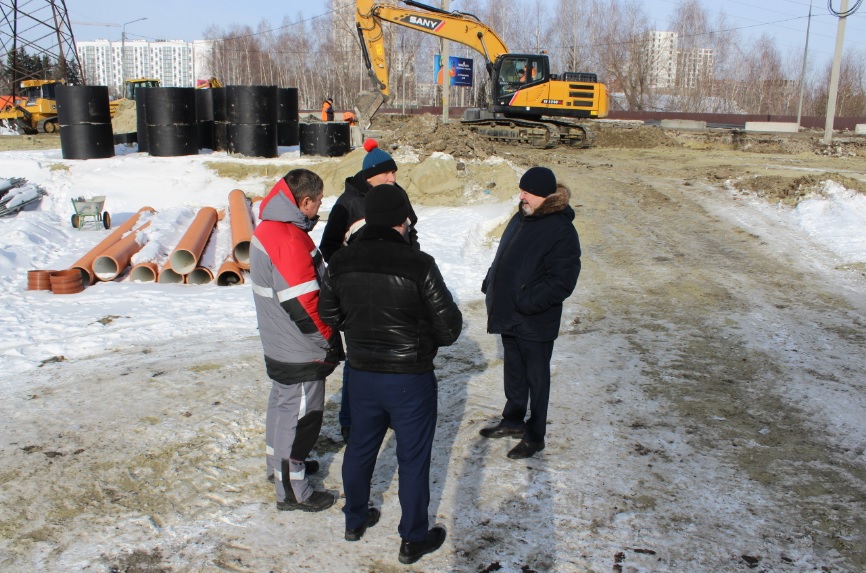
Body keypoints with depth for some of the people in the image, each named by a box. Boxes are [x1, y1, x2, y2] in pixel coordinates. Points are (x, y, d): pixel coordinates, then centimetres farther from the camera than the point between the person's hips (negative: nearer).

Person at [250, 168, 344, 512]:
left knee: (283, 402, 24)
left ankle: (279, 465, 44)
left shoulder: (268, 228, 5)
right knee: (299, 413, 3)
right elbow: (303, 305, -26)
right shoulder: (289, 241, -27)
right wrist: (331, 340, -14)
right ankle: (292, 491, 16)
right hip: (301, 352, -10)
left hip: (278, 345, 10)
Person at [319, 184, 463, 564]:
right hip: (411, 379, -4)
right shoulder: (419, 265, -22)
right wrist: (428, 339, 5)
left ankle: (355, 519, 42)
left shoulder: (340, 263, -8)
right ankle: (414, 540, 26)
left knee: (360, 447, 23)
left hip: (361, 375, 5)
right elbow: (449, 328, -16)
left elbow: (329, 315, 7)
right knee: (413, 458, 11)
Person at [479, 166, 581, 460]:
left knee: (536, 378, 8)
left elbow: (562, 281, -23)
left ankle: (534, 437, 23)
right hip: (508, 315, 8)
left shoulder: (561, 231, -19)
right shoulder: (521, 218, 7)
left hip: (535, 323, -8)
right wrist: (490, 285, 7)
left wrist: (526, 303, -25)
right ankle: (513, 421, 41)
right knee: (514, 370, 22)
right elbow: (502, 258, 18)